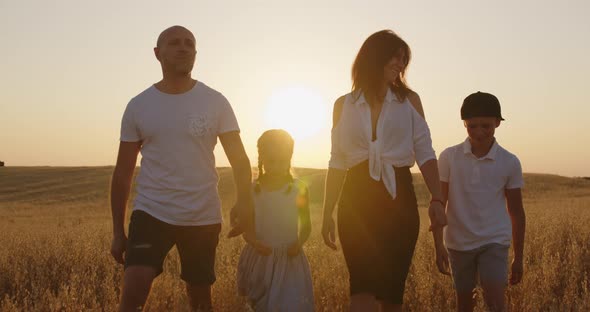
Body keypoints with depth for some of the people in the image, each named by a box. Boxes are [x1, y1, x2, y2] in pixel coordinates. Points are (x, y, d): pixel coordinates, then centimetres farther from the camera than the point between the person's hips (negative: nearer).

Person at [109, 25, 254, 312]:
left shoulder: (215, 102, -1)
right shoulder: (138, 106, 2)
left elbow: (239, 160, -5)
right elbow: (122, 173, 6)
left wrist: (244, 205, -22)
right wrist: (117, 231, 3)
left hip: (203, 218, 0)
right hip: (151, 213, 0)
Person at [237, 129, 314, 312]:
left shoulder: (299, 189, -6)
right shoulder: (252, 190, -3)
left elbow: (306, 224, 3)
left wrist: (299, 243, -17)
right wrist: (254, 242, -18)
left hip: (289, 259, -2)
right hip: (259, 258, 2)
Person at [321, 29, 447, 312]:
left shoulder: (408, 100, 8)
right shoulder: (344, 105, 9)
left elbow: (424, 153, 3)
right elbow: (337, 163, 11)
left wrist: (436, 198, -12)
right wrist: (327, 213, 7)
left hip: (398, 197, 1)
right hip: (357, 199, 0)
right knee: (364, 289, -12)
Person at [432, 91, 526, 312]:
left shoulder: (509, 162, -4)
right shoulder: (449, 157, -5)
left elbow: (516, 212, 3)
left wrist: (518, 257, 6)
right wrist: (438, 245, -13)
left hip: (494, 242, -1)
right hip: (458, 243, 1)